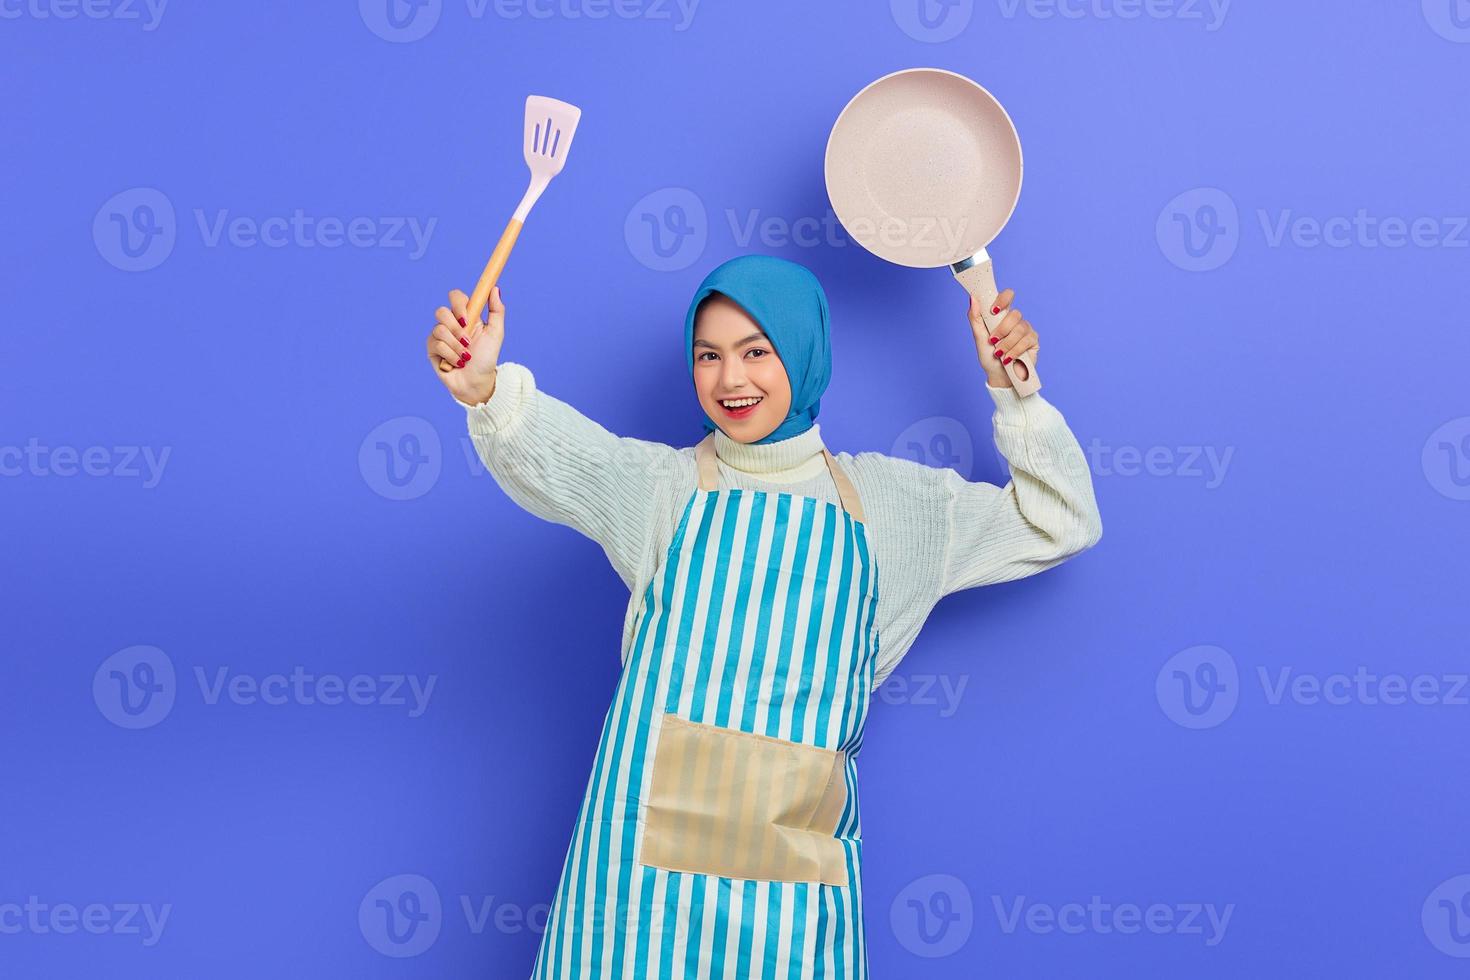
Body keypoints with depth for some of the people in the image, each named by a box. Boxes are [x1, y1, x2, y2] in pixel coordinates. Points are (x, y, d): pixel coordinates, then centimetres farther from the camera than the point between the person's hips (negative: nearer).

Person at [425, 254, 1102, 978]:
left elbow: (1059, 524, 14)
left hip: (796, 837, 1)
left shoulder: (888, 500, 10)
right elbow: (549, 455, -15)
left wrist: (1012, 394, 2)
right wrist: (486, 389, -36)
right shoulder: (662, 485, 5)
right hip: (652, 829, -1)